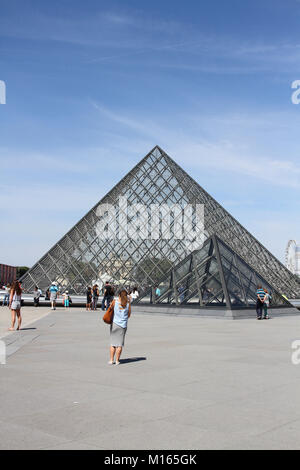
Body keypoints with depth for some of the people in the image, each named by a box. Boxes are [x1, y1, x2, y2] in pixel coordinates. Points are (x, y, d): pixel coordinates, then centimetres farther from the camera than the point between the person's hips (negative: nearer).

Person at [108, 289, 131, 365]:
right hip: (123, 325, 0)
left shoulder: (114, 302, -3)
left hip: (115, 324, 0)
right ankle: (117, 360, 6)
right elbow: (129, 314, 6)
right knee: (120, 344, 6)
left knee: (113, 343, 9)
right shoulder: (128, 303, -2)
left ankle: (111, 360, 9)